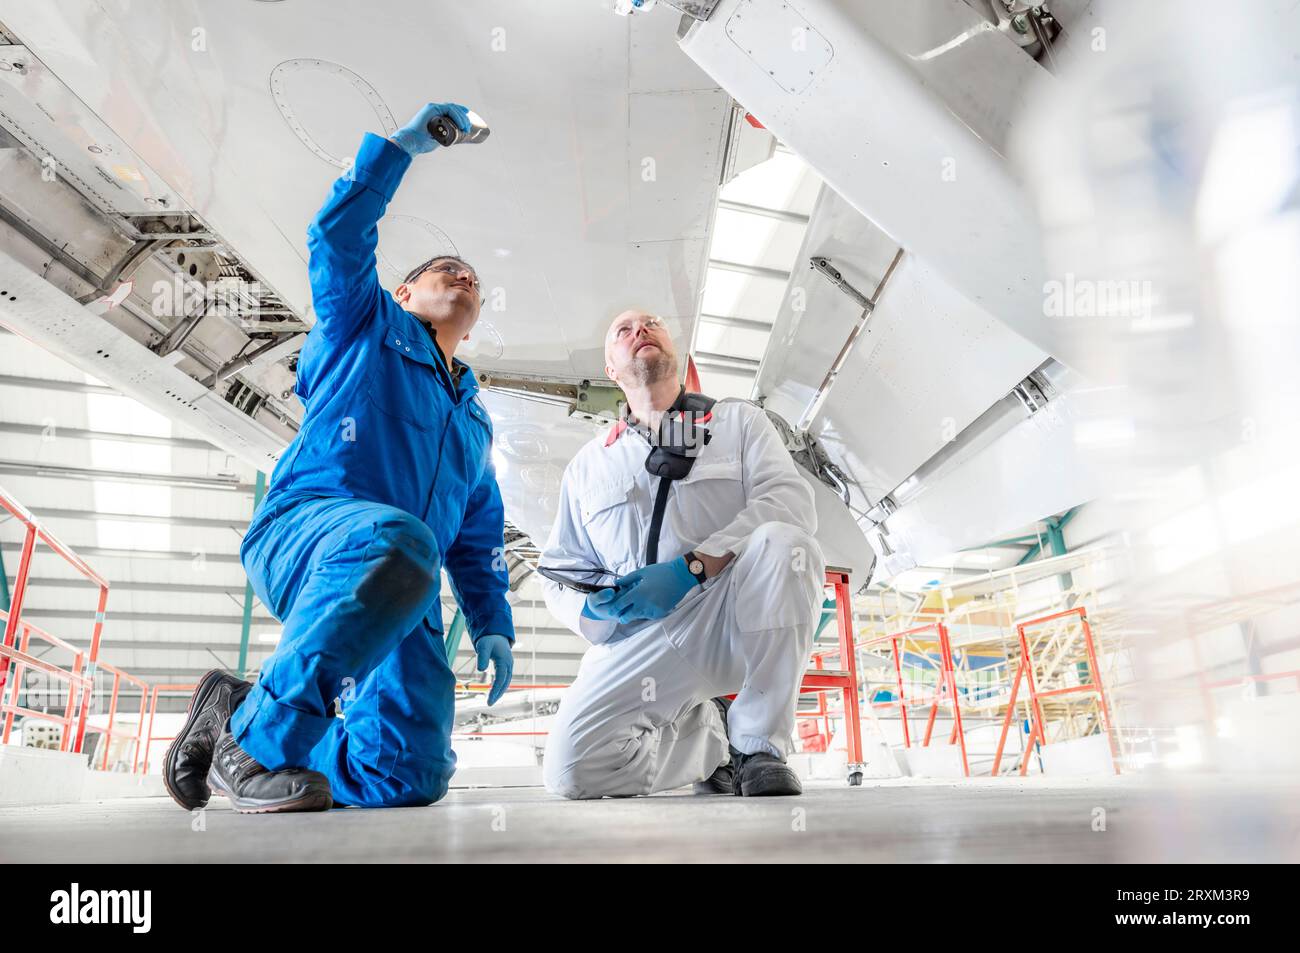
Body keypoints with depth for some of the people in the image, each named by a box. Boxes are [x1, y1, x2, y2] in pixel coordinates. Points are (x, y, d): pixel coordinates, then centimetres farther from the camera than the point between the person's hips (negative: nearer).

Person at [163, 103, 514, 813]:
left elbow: (478, 540, 28)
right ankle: (259, 734, -23)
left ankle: (237, 712, 9)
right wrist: (401, 144, 3)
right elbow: (338, 235, 4)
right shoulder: (368, 328, 21)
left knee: (412, 776, -15)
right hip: (301, 529, -5)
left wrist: (493, 625, 15)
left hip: (402, 601, 5)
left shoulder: (475, 420, 31)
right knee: (398, 538, -42)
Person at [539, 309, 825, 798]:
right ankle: (709, 734, 9)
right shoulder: (588, 464, 20)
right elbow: (559, 576, 17)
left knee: (780, 543, -32)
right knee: (573, 766, -21)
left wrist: (693, 566, -18)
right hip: (641, 642, 2)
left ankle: (759, 743, -14)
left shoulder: (737, 420, 14)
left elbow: (793, 502, -5)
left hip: (742, 623, -1)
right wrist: (599, 605, -8)